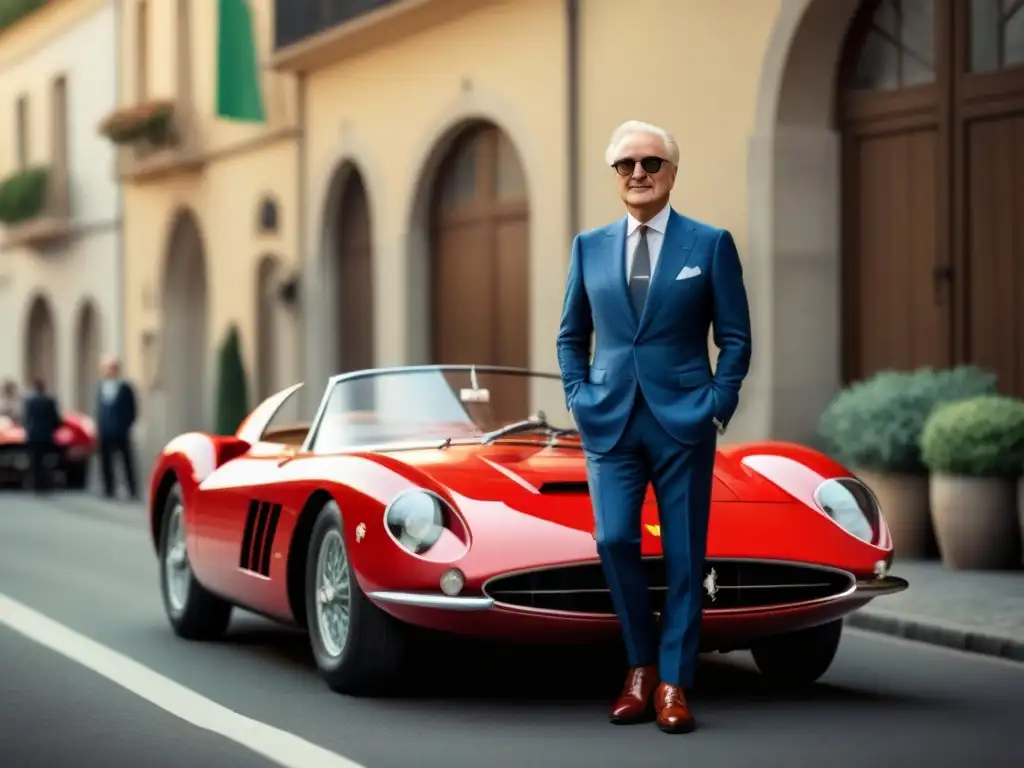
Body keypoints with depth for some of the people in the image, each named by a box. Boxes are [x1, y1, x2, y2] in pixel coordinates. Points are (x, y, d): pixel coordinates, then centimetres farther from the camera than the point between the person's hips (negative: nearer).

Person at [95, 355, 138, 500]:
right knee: (106, 462, 5)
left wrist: (125, 426, -8)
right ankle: (109, 490, 12)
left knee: (127, 461, 1)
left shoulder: (125, 388, -6)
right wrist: (100, 426, 5)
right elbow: (99, 410, 14)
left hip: (121, 433, -5)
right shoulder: (101, 388, 9)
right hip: (105, 433, 5)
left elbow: (131, 411, -3)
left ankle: (133, 491, 5)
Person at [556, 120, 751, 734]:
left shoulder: (711, 244, 2)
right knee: (614, 540, -7)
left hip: (682, 420, -2)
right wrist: (578, 396, 3)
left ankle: (674, 684, 9)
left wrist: (719, 405, -6)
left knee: (684, 554, 1)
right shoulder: (589, 246, 10)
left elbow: (735, 337, 2)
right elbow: (571, 335, 16)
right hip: (610, 420, 2)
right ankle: (642, 666, 12)